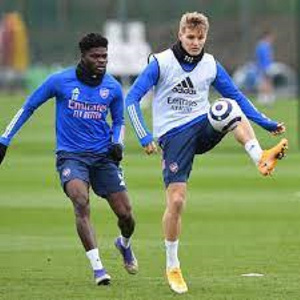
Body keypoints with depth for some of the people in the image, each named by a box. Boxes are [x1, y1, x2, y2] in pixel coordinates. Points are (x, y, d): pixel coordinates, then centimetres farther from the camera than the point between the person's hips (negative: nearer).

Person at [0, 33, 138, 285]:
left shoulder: (113, 87, 1)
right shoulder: (60, 81, -7)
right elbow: (29, 107, 5)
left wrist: (117, 143, -2)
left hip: (103, 156, 3)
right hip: (71, 155, -3)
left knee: (126, 214, -2)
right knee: (81, 202, -29)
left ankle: (125, 244, 36)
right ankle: (97, 267, -26)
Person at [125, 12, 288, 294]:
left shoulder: (210, 65, 6)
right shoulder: (161, 62, -6)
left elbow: (237, 96, 15)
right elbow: (132, 98, -8)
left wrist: (268, 123, 6)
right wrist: (144, 136, -19)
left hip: (203, 127, 3)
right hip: (174, 136, -3)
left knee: (231, 109, -28)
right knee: (176, 201, -11)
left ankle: (261, 158, -45)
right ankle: (172, 267, 4)